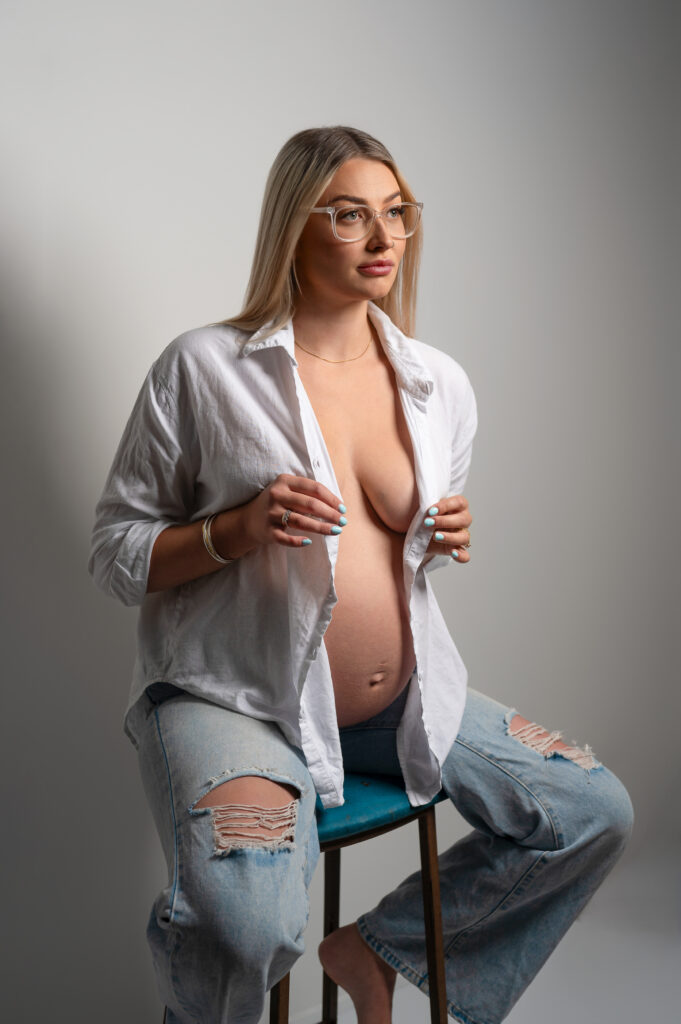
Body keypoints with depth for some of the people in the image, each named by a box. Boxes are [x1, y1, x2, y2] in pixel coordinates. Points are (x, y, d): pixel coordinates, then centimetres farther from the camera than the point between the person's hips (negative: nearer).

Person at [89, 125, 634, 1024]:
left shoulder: (442, 386, 6)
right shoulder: (203, 368, -8)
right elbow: (115, 554, -3)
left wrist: (451, 541, -3)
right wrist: (238, 529, -21)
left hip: (402, 698, 6)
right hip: (233, 700, -5)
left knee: (595, 815, 1)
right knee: (246, 926, -30)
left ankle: (380, 950, 17)